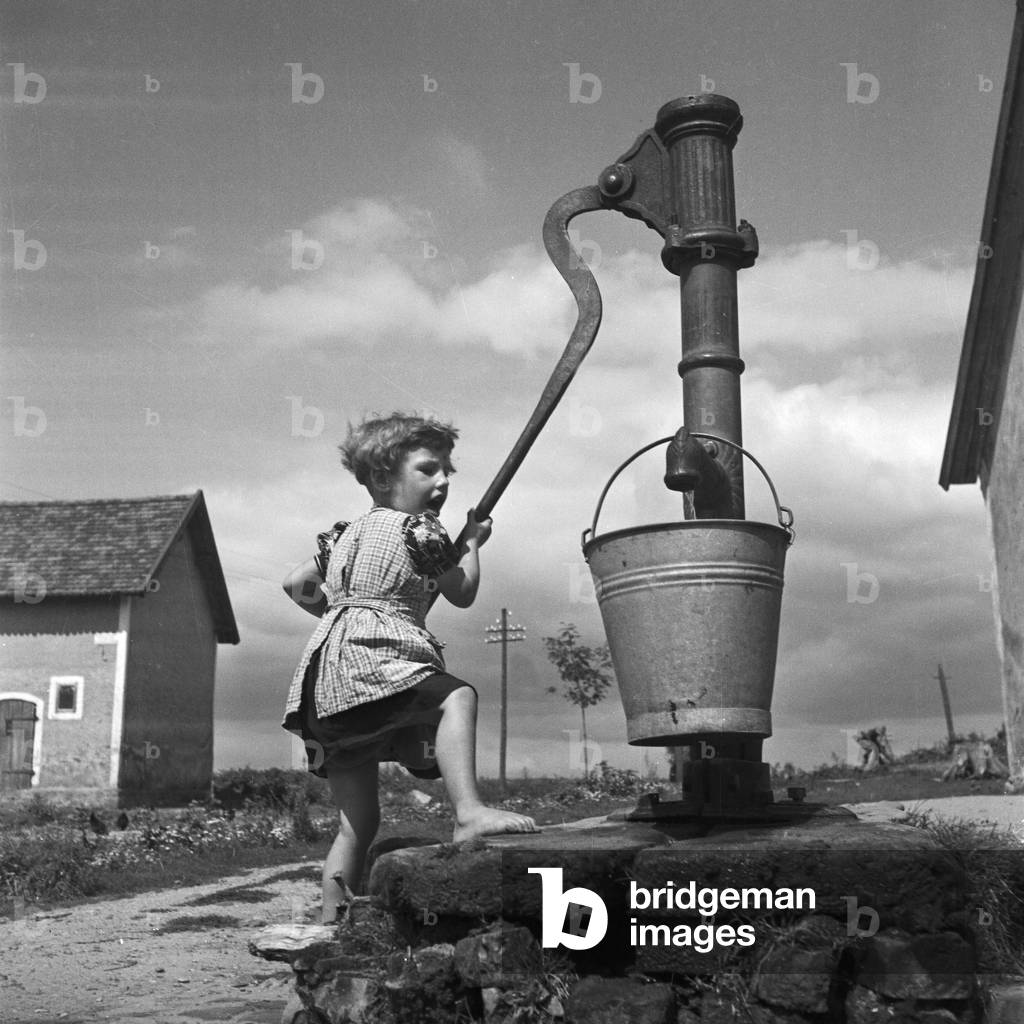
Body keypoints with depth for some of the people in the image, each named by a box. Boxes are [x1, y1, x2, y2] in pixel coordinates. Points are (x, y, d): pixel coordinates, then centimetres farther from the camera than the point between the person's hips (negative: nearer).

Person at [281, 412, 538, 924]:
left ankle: (333, 925, 14)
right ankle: (469, 812, -47)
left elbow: (296, 584, 26)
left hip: (328, 664, 9)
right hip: (371, 654, -9)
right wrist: (472, 542, 24)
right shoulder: (418, 530, 1)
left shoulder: (349, 532, 25)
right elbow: (462, 593, 9)